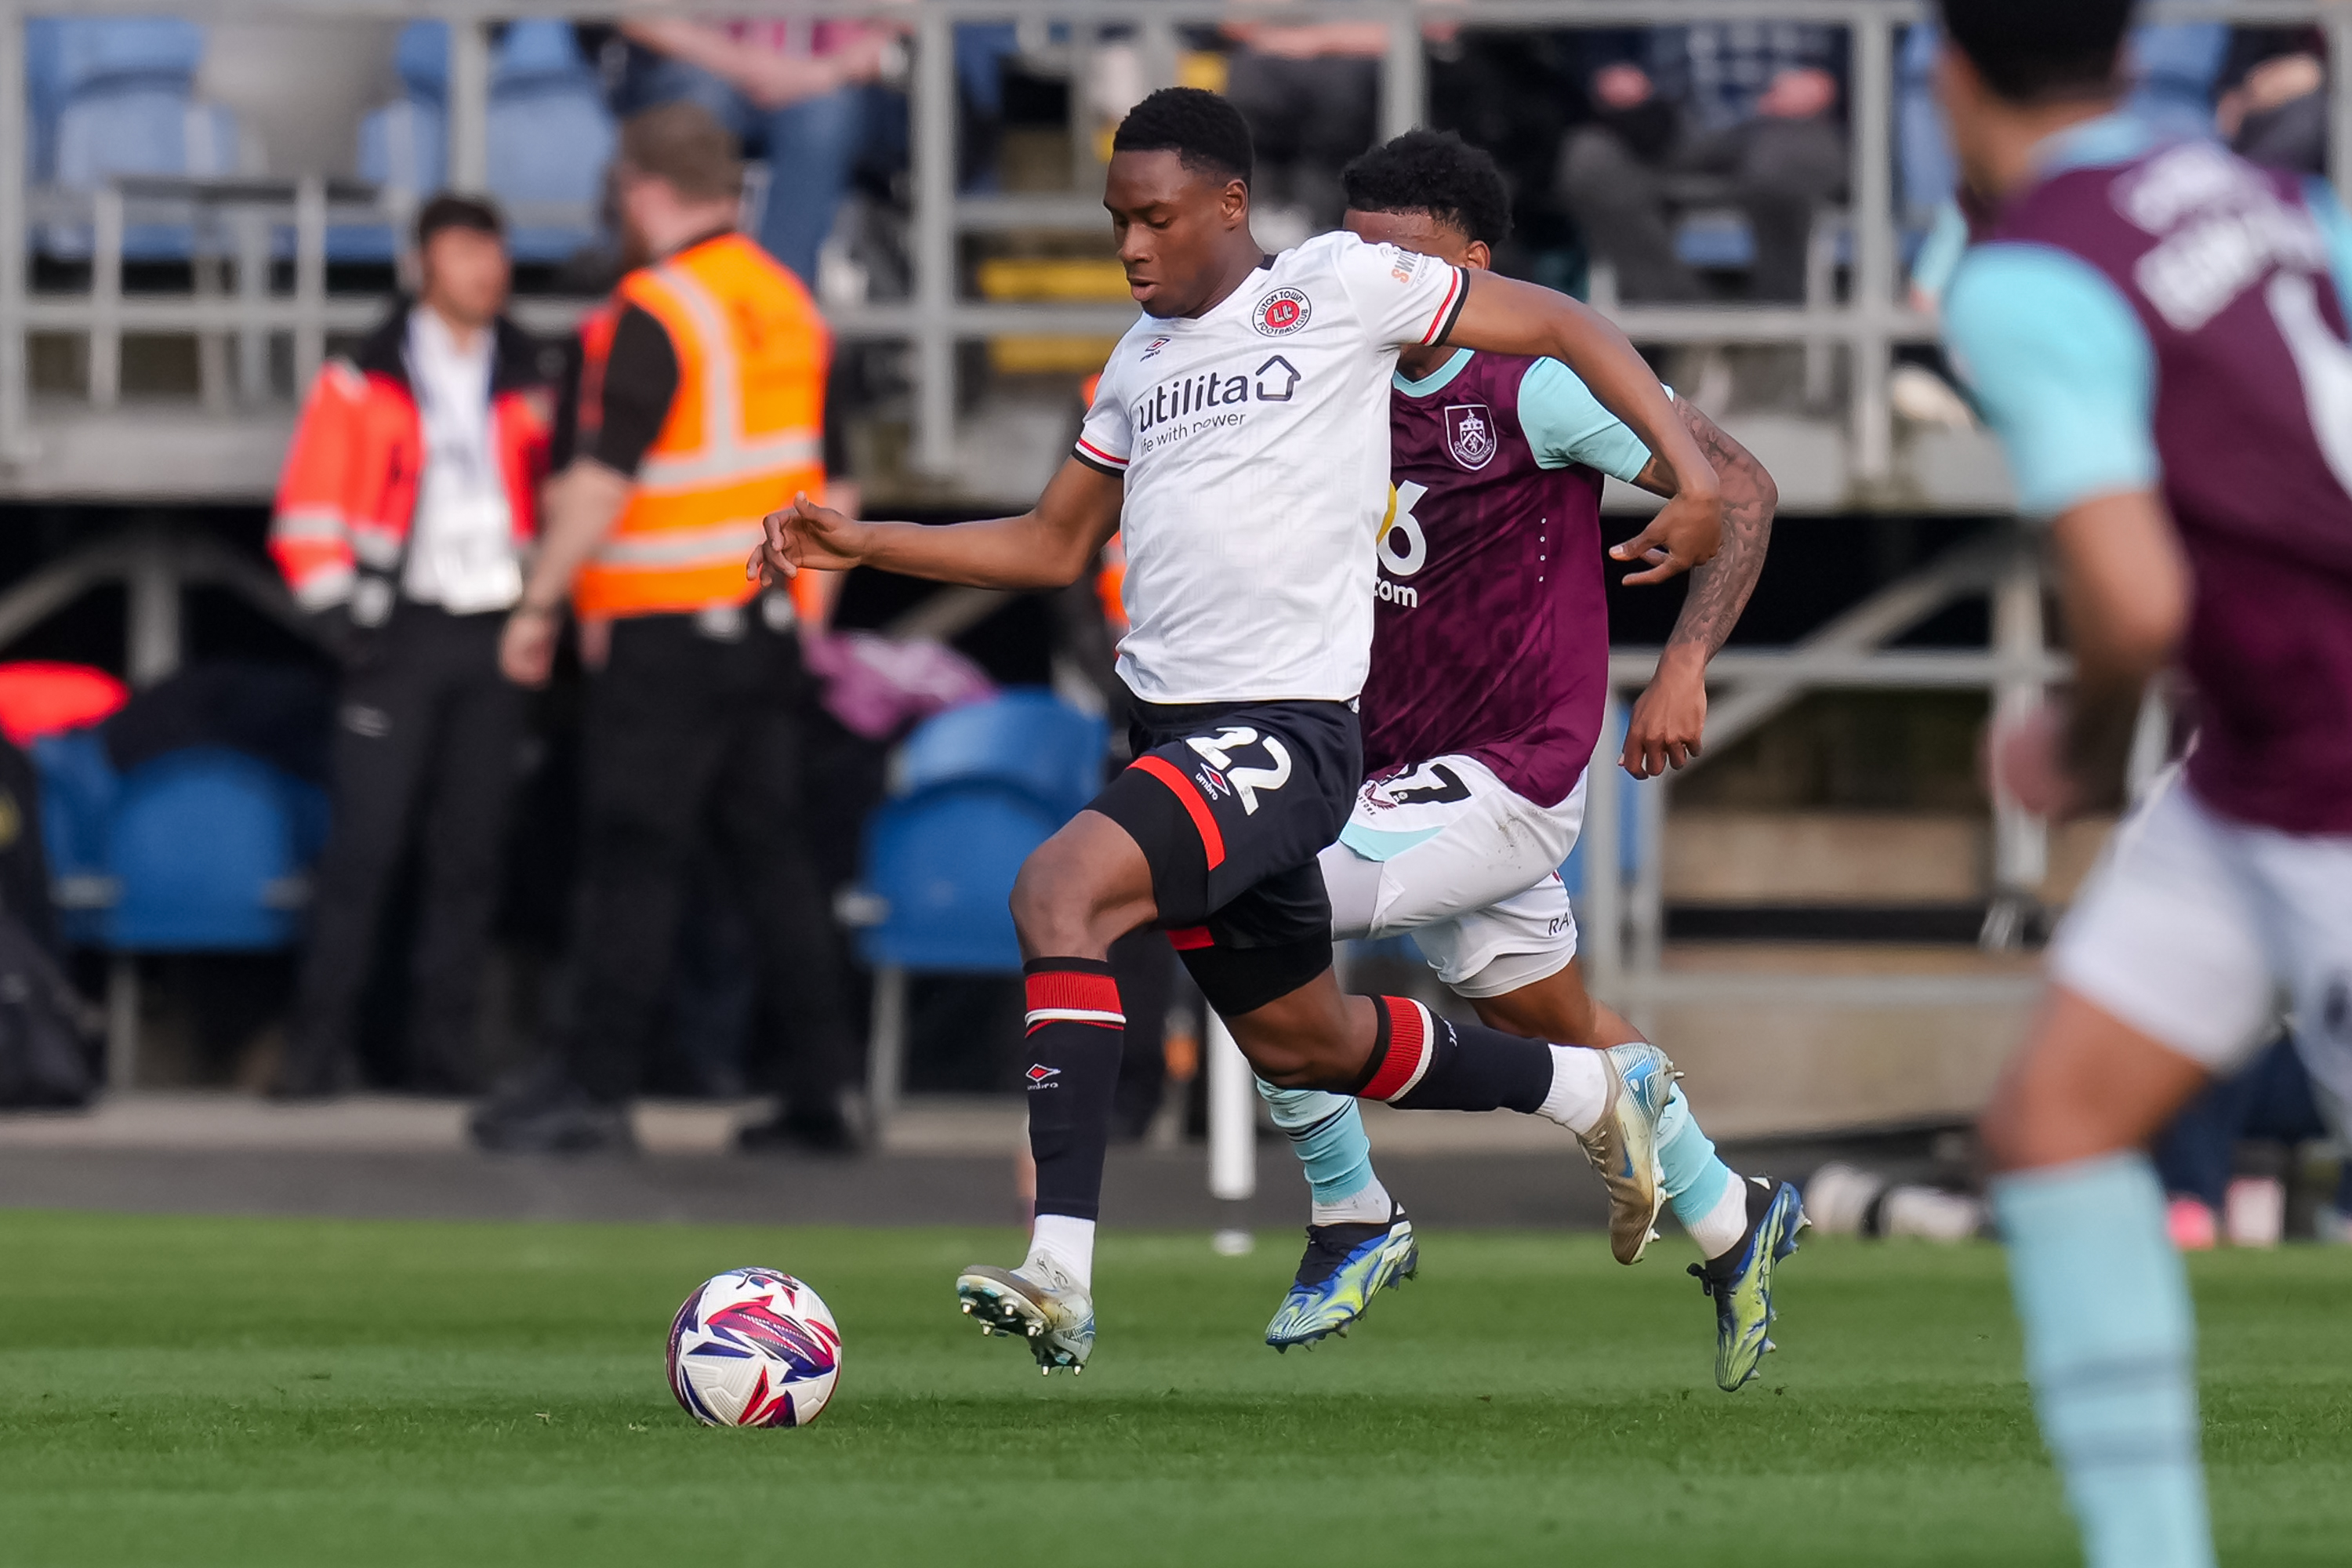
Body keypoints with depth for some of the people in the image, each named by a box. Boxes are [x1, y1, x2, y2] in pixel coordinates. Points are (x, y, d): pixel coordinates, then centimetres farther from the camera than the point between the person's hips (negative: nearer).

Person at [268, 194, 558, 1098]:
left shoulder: (536, 382, 10)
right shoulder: (362, 386, 2)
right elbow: (308, 512, 1)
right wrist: (338, 616, -6)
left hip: (499, 638, 3)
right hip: (400, 635, -3)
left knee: (469, 853, 3)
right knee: (366, 846, -8)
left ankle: (442, 1049, 6)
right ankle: (318, 1048, -7)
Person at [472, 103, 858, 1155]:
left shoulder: (653, 314, -13)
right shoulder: (787, 304, 11)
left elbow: (605, 478, -17)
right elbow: (821, 479, 17)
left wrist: (540, 604, -11)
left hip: (665, 628, -7)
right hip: (769, 624, 7)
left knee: (633, 859, -5)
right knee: (770, 852, 8)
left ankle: (594, 1087, -4)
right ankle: (816, 1090, 6)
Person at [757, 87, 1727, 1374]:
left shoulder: (1339, 288, -4)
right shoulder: (1140, 359, 16)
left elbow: (1564, 327, 0)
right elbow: (1053, 547, 24)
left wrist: (1692, 475, -11)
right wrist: (863, 544, 12)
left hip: (1285, 730, -9)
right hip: (1169, 724, 9)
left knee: (1057, 890, -29)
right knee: (1299, 1042, 20)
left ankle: (1061, 1274, -33)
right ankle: (1599, 1093, 44)